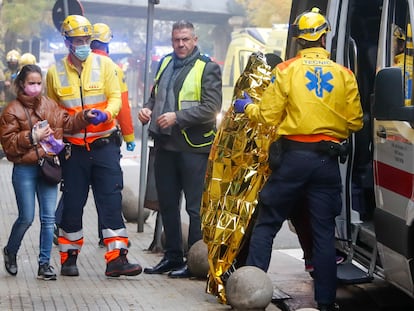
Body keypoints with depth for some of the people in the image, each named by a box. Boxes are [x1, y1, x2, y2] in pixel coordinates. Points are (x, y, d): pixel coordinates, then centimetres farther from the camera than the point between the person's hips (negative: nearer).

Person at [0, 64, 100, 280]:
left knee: (49, 217, 2)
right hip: (24, 170, -4)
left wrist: (85, 117, -6)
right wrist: (32, 137, -17)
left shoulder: (50, 106, 9)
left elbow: (67, 123, 10)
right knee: (26, 218, 0)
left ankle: (44, 263, 9)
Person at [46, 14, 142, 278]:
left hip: (105, 145, -1)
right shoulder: (55, 72, 4)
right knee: (72, 204, 7)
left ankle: (117, 259, -3)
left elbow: (115, 97, -4)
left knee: (111, 202, -4)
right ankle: (69, 258, 20)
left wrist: (106, 113, -24)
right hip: (73, 148, 1)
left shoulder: (104, 64, 1)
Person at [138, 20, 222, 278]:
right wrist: (148, 109, 5)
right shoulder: (166, 63, 14)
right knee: (167, 204, 14)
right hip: (165, 145, 7)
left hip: (193, 146, -7)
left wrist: (177, 117, -22)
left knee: (196, 207, -1)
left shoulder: (207, 68, -7)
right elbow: (155, 95, 26)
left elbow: (211, 109, -15)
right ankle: (172, 257, 25)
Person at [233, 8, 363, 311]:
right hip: (328, 161, 2)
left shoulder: (287, 70, -2)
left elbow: (268, 116, -3)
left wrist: (247, 107, 17)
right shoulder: (344, 75, 3)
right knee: (324, 232, 8)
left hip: (294, 157, -1)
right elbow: (355, 122, 4)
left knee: (266, 224, 9)